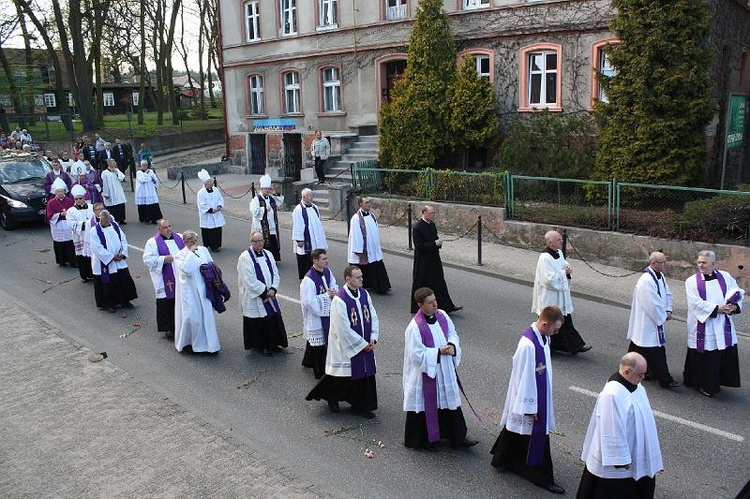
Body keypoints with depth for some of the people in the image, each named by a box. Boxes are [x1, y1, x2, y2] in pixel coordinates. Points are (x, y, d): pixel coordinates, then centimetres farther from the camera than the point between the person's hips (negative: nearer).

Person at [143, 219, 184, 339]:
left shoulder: (179, 237, 10)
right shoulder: (153, 242, -2)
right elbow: (147, 259, -9)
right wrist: (163, 260, -20)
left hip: (181, 278, 4)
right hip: (165, 281, -4)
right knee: (166, 304, 1)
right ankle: (168, 328, 12)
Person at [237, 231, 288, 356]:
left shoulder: (268, 254, 6)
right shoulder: (245, 258, -13)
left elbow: (275, 274, 6)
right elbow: (249, 280, -18)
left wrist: (273, 289, -10)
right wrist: (264, 291, -15)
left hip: (270, 296, 6)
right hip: (254, 298, -6)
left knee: (274, 318, 9)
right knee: (259, 323, 3)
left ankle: (273, 344, 24)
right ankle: (262, 346, 20)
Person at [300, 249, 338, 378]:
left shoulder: (327, 271, -2)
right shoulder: (309, 280, -27)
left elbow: (334, 285, 14)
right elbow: (308, 302, -27)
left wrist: (333, 291, -10)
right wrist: (326, 295, -23)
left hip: (327, 312, 8)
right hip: (315, 316, -8)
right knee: (318, 342, 3)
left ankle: (308, 361, 45)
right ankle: (320, 372, 17)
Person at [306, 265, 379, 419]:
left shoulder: (364, 294, -1)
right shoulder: (339, 300, -22)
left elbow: (373, 316, 6)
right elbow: (344, 329, -21)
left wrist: (373, 339, -4)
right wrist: (363, 344, -15)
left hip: (365, 345, 7)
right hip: (346, 346, -6)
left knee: (365, 375, 12)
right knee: (344, 377, 6)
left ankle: (360, 406, 28)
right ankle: (331, 396, 34)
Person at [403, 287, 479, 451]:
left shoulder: (442, 315, -3)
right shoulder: (415, 327, -23)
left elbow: (452, 333, 11)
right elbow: (417, 354, -21)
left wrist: (452, 345, -10)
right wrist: (438, 352, -21)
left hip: (446, 369, 7)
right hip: (426, 372, -6)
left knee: (450, 402, 16)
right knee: (425, 405, 8)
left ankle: (457, 437, 30)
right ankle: (423, 439, 27)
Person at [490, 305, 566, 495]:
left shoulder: (543, 337, -1)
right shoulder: (528, 345, -30)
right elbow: (525, 377, -24)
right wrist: (530, 406, -17)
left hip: (540, 396, 9)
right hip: (529, 397, -9)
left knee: (516, 432, 23)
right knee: (537, 436, 5)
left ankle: (502, 459, 41)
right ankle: (543, 478, 20)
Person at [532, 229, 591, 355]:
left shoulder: (559, 253, 4)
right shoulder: (544, 258, -23)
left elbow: (565, 265, 20)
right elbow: (550, 279, -27)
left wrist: (568, 270, -4)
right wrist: (564, 273, -16)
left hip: (560, 295, 8)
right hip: (549, 297, -8)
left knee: (565, 321, 12)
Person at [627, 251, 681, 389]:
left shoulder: (660, 276, 7)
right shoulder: (646, 281, -24)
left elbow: (667, 294, 15)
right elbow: (652, 304, -24)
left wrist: (668, 310, 0)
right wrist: (664, 316, -10)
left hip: (656, 319, 10)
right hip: (647, 322, -10)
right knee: (657, 352, -3)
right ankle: (665, 380, 4)